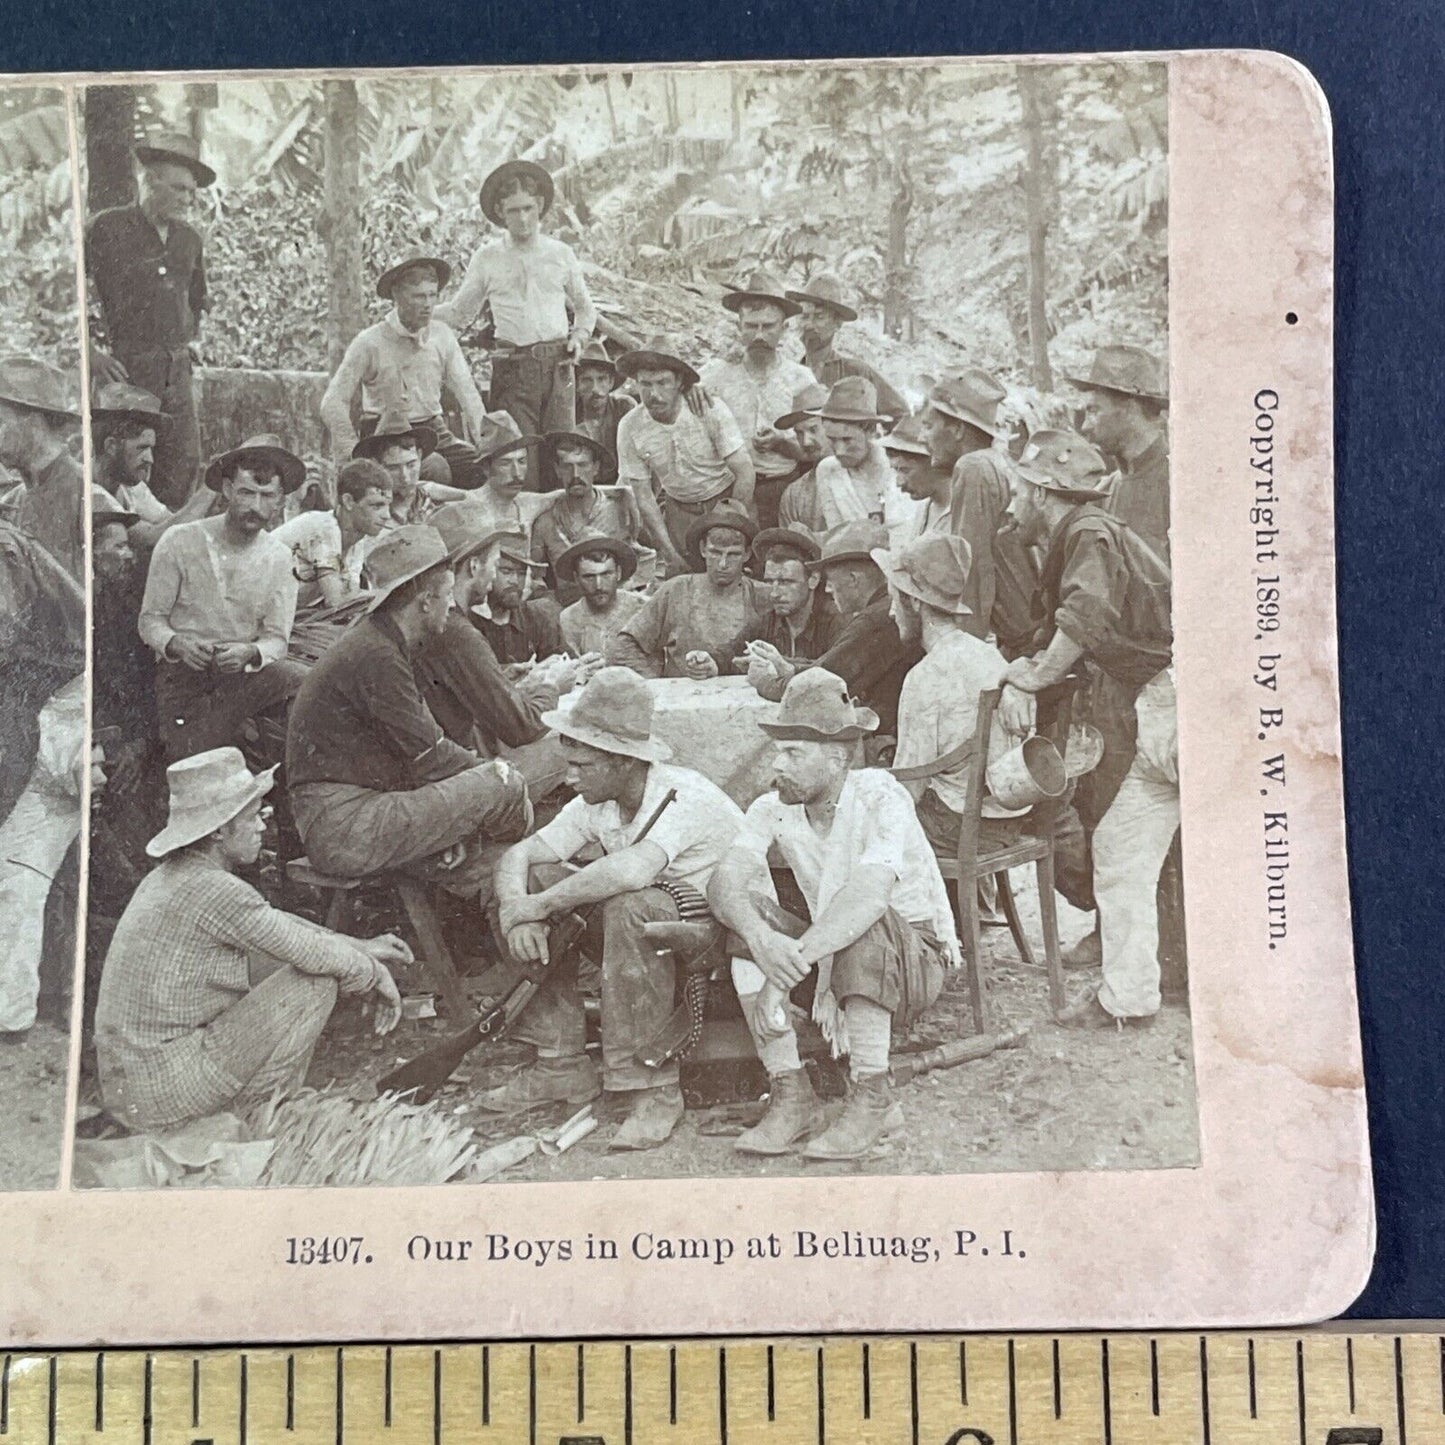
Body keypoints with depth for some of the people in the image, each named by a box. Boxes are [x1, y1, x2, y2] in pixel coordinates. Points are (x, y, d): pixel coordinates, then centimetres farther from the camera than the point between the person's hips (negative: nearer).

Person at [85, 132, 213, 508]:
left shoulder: (189, 240, 15)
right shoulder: (109, 229, -3)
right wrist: (90, 352, -8)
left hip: (177, 373, 5)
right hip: (124, 370, -5)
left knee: (185, 465, 0)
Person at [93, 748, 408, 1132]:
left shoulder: (169, 876, 10)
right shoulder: (216, 891, -19)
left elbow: (275, 923, 20)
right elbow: (314, 952, -12)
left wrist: (359, 946, 20)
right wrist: (375, 973, 6)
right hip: (169, 1094, -9)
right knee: (317, 981, -7)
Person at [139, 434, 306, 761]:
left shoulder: (279, 558, 3)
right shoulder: (179, 542, -4)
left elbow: (276, 639, 2)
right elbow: (150, 621, 1)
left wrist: (250, 653, -21)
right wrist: (176, 644, -22)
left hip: (244, 671, 2)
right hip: (182, 674, -2)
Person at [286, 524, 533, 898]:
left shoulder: (383, 644, 15)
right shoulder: (376, 657, -18)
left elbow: (425, 741, 16)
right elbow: (430, 760, -16)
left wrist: (481, 764, 4)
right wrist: (490, 771, -2)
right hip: (342, 826, -11)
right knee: (503, 788, -13)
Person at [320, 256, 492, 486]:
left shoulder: (442, 335, 4)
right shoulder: (369, 343, -8)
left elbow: (467, 392, 5)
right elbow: (333, 404, -7)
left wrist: (486, 439, -10)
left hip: (433, 430, 4)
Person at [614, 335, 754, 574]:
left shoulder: (710, 409, -19)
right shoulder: (629, 427, -12)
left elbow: (746, 473, -17)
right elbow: (642, 494, -6)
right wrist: (669, 553, -10)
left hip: (725, 500, -2)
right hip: (678, 510, 2)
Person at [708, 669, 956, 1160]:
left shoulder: (880, 798, -23)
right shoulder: (774, 808, -8)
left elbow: (869, 895, -40)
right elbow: (724, 882, -23)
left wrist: (790, 965, -48)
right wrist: (762, 940, -45)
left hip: (917, 956, -5)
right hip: (824, 961, 5)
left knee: (862, 927, -37)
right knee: (745, 923, -20)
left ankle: (871, 1099, -22)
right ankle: (792, 1097, -18)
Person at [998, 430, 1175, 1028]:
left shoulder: (1090, 533, -8)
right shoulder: (1064, 552, 22)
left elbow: (1086, 618, -23)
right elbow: (1052, 639, 19)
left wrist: (1029, 682, -15)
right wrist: (1017, 675, 1)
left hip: (1183, 686, -10)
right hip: (1158, 709, 10)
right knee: (1122, 844, 11)